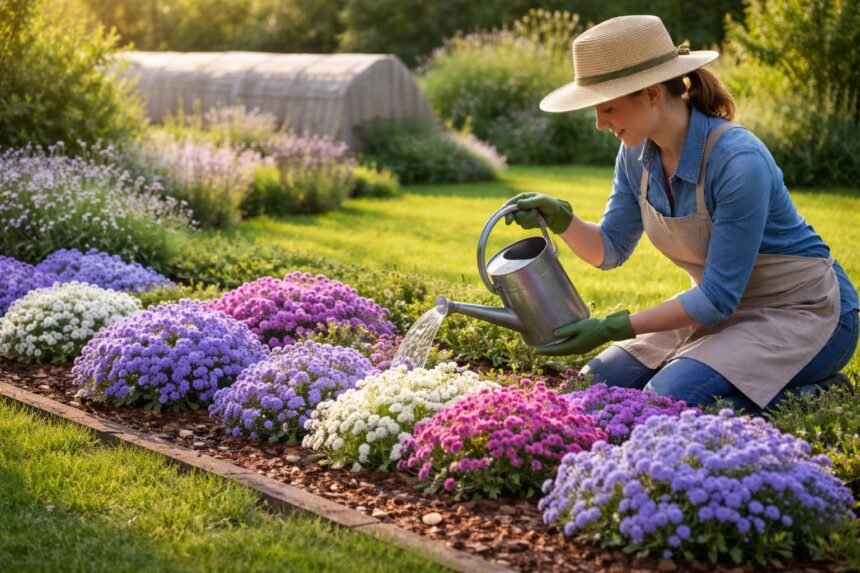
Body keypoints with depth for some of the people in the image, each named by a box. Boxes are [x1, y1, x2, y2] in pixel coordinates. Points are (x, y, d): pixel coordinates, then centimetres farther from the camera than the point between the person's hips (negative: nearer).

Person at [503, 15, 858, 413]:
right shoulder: (637, 153, -7)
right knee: (597, 386, -2)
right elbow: (610, 249, 5)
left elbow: (719, 297, -27)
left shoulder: (737, 160, -30)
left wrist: (614, 329, -27)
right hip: (722, 306, 8)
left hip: (802, 311, -8)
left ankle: (808, 396, -4)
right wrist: (561, 219, -16)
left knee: (667, 400, -26)